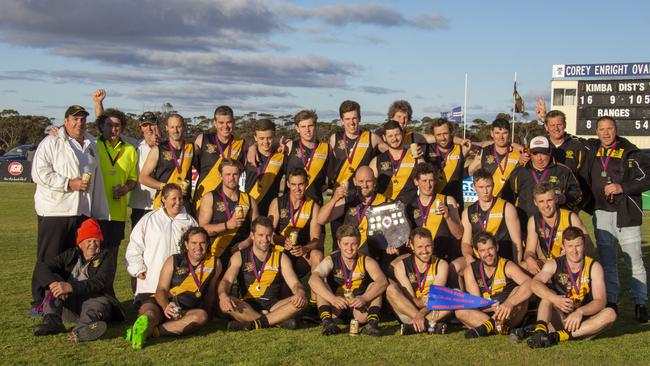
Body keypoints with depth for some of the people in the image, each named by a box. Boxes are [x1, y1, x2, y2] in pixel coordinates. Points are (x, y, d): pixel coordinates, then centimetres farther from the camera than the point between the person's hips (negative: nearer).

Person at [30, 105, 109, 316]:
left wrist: (99, 211, 18)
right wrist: (70, 183, -18)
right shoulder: (51, 143, -2)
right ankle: (39, 303, 6)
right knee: (48, 260, -2)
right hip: (54, 211, -6)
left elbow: (96, 179, 22)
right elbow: (39, 173, -12)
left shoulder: (91, 144, 18)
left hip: (82, 212, 6)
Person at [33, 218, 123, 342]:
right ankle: (52, 321, -38)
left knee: (101, 303, -35)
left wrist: (71, 287, -29)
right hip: (69, 305, 4)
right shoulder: (70, 255, 14)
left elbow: (99, 283, -15)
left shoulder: (105, 257, 5)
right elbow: (42, 267, -1)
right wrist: (53, 283, -24)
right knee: (53, 280, -13)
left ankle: (80, 330, -70)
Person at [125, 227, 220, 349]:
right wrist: (166, 307, -26)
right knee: (149, 310, -34)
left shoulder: (214, 263, 4)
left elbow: (210, 292, 18)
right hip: (163, 304, 0)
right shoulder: (173, 261, 2)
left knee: (201, 315, -34)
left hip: (187, 312, 1)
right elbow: (161, 289, -6)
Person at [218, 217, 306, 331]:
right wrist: (223, 295, -34)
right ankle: (279, 320, -30)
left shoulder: (281, 258, 7)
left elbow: (294, 283, -2)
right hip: (247, 307, -1)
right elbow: (227, 280, -9)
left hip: (273, 306, 1)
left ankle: (254, 324, -31)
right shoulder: (239, 257, 4)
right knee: (226, 304, -32)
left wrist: (301, 293, -27)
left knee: (299, 302, -26)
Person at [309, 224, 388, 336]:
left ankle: (372, 323, -31)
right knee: (321, 285, -20)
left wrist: (365, 298, -41)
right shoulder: (331, 261, -8)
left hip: (360, 311, 1)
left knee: (375, 286, -19)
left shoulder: (366, 261, -6)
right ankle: (327, 321, -33)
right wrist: (332, 298, -43)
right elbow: (313, 280, -27)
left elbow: (383, 281, -24)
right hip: (336, 309, 0)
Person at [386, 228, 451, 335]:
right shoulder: (401, 265, -3)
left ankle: (412, 327, -33)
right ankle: (429, 324, -34)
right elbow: (410, 297, -11)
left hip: (431, 313, 1)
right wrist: (419, 302, -35)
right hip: (408, 312, -1)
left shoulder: (441, 265, -1)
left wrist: (421, 314, -31)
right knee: (390, 287, -25)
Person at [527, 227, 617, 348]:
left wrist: (580, 311, -31)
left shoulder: (594, 267, -3)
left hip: (583, 321, 1)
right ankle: (540, 331, -44)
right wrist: (555, 299, -37)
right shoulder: (554, 265, -3)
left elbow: (600, 301, -12)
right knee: (548, 293, -21)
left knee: (610, 314, -26)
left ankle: (560, 336, -34)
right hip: (559, 320, 0)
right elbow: (534, 284, -20)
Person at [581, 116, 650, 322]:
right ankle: (610, 302, 16)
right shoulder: (591, 150, 10)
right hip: (602, 214, 4)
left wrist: (623, 187, -15)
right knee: (606, 261, 8)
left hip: (626, 214, -4)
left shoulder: (630, 153, -4)